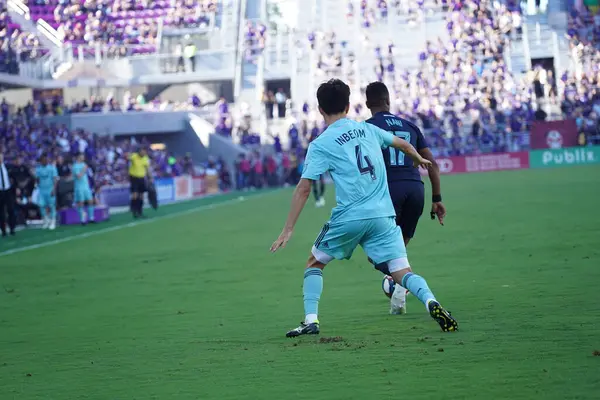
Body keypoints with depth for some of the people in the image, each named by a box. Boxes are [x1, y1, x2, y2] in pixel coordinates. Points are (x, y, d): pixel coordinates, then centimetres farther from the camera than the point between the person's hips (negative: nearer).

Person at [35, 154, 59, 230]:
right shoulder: (38, 169, 6)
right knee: (41, 205, -6)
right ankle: (46, 220, 13)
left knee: (51, 205, -2)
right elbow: (37, 179, 13)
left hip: (50, 189, -3)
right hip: (41, 189, 3)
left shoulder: (52, 167, -4)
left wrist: (54, 189, -14)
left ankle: (53, 222, 8)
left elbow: (55, 179, -6)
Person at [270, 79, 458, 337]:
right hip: (383, 216, 3)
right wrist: (420, 160, 51)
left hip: (349, 218, -3)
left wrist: (288, 230, -5)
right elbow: (402, 144, 28)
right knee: (402, 272, 1)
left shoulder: (320, 145, -1)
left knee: (314, 263, 18)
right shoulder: (367, 129, 12)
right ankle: (431, 301, -27)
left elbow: (303, 188, -7)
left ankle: (311, 320, 7)